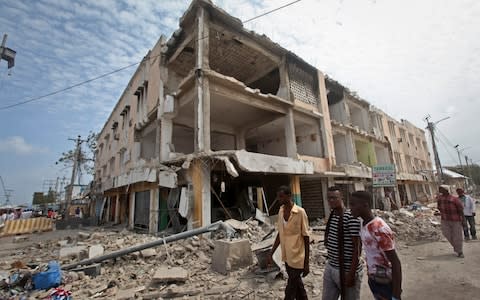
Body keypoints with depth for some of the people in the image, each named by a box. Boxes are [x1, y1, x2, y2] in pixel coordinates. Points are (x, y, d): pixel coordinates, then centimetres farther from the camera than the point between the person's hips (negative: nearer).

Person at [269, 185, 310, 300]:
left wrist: (307, 263, -10)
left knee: (290, 290, 3)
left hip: (297, 259, -6)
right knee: (297, 286, 22)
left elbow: (306, 238, -12)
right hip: (286, 257, 6)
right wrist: (271, 253, 8)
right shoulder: (280, 211, 1)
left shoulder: (300, 212, -17)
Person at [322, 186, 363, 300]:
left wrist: (352, 273, -17)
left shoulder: (351, 217, -20)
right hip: (330, 267, 7)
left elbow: (357, 248, -18)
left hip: (347, 270, -7)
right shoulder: (331, 215, 3)